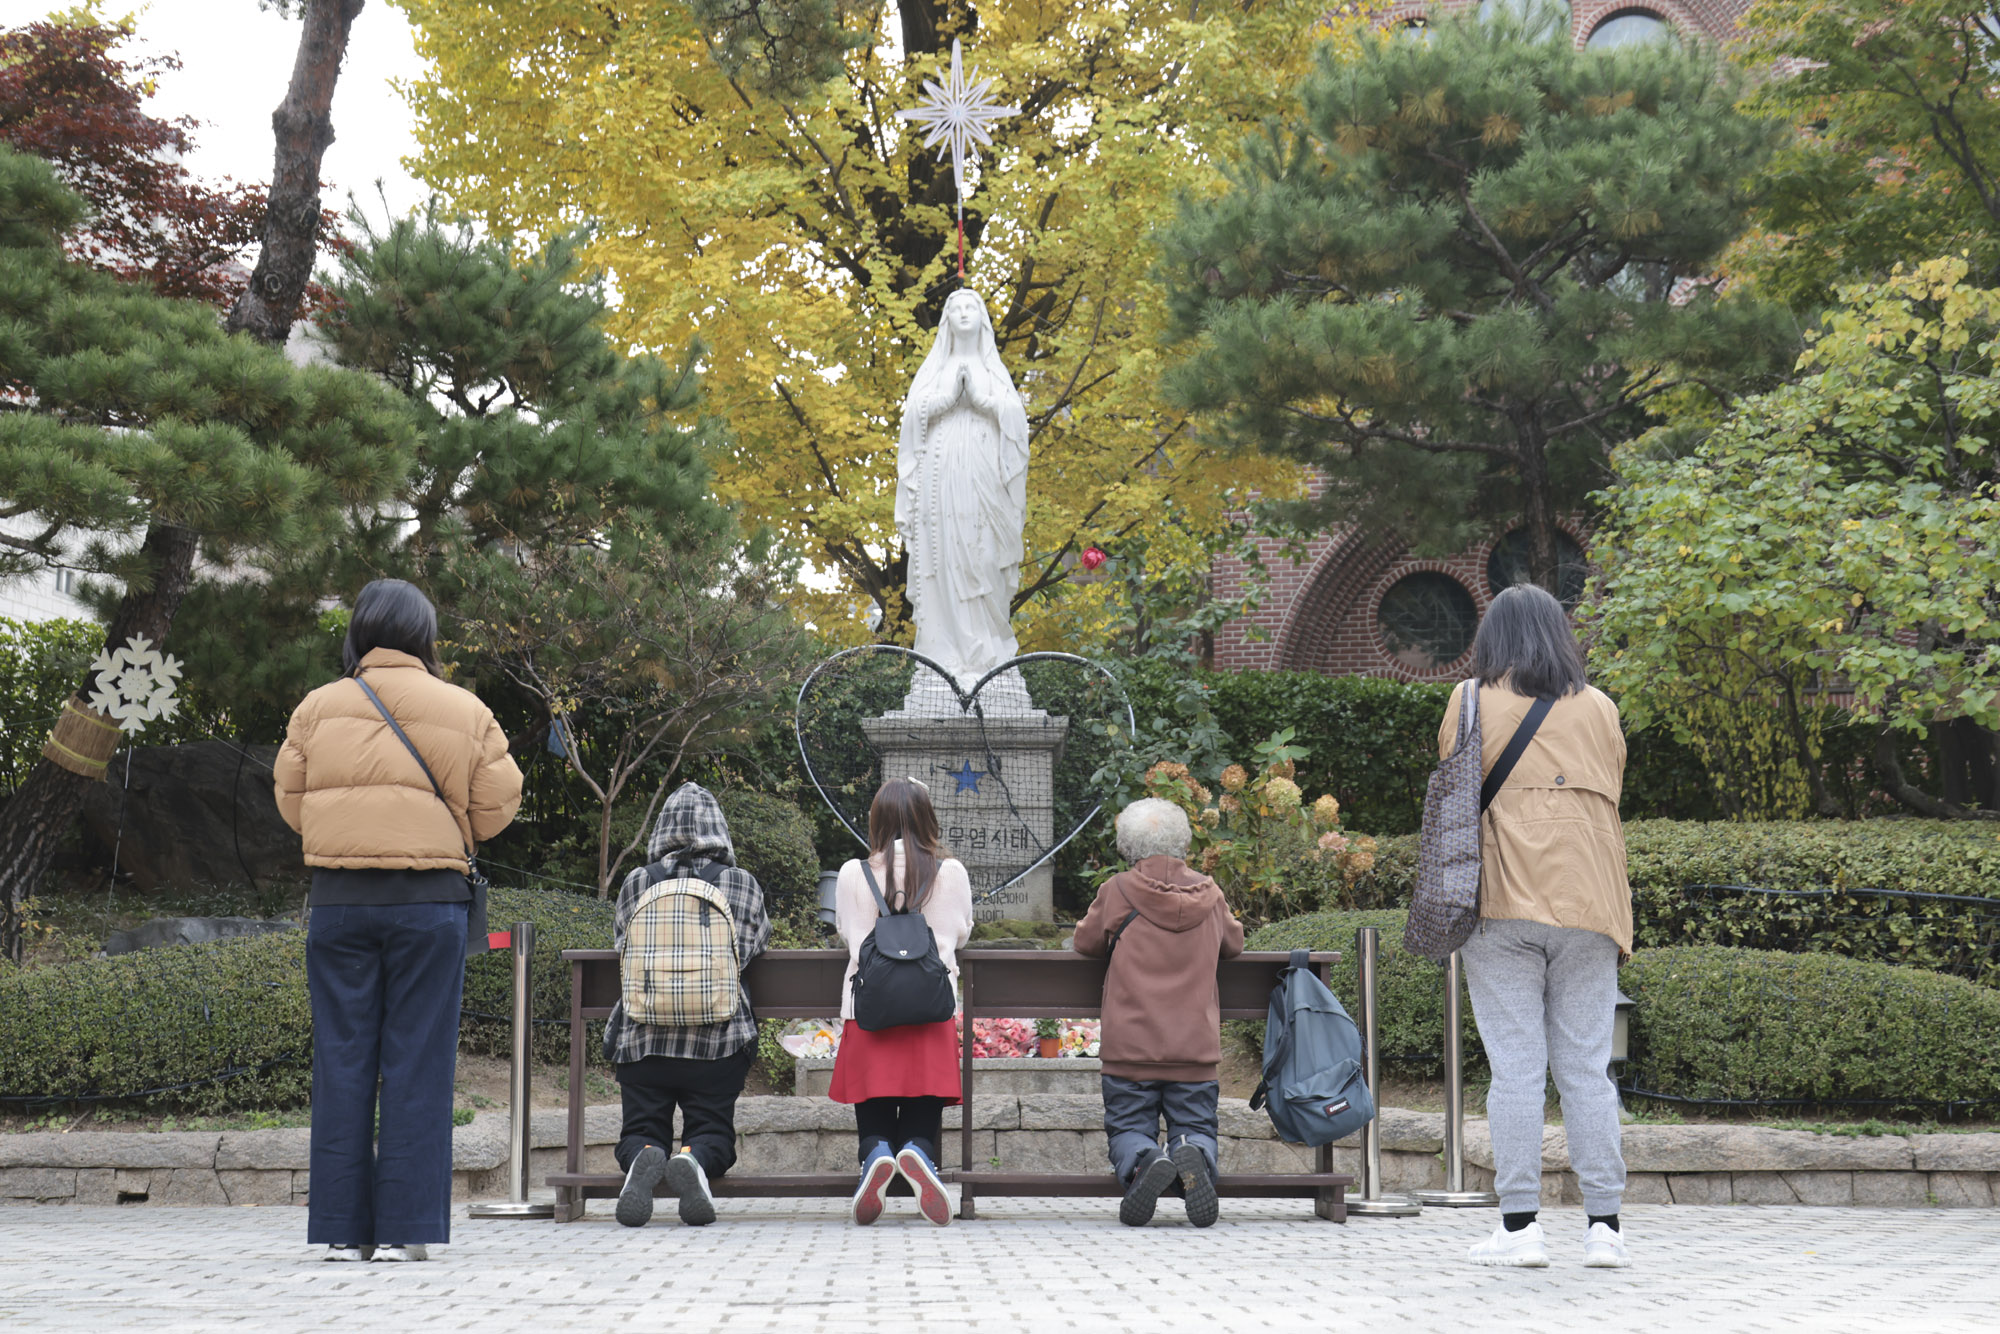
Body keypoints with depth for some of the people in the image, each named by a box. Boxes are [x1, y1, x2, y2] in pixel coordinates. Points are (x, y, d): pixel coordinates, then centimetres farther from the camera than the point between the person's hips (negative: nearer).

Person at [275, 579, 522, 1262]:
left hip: (338, 897, 1)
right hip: (430, 899, -1)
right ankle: (403, 1229, 0)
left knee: (342, 1059, 5)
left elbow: (291, 803, 9)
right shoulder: (466, 712, 2)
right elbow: (496, 808, 3)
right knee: (417, 1063, 2)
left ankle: (343, 1228, 6)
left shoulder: (317, 707, 5)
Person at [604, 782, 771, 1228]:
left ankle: (645, 1157, -26)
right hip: (718, 1039, -1)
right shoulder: (742, 883, 5)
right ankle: (693, 1158, -28)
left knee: (640, 1132, 10)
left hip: (641, 1036, 1)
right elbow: (754, 945, 13)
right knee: (713, 1131, 8)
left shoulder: (636, 882, 7)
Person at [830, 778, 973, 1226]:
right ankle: (917, 1154, -29)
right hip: (932, 1017, 0)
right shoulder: (951, 872, 3)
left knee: (875, 1129, 7)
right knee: (922, 1128, 5)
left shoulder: (853, 874, 2)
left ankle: (875, 1156, -26)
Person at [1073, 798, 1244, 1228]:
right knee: (1196, 1127, 9)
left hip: (1129, 1048, -2)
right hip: (1196, 1048, 2)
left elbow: (1086, 942, 11)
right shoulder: (1208, 893, 5)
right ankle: (1192, 1154, -26)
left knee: (1128, 1129, 8)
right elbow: (1233, 943, 23)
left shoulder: (1117, 891, -4)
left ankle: (1143, 1163, -27)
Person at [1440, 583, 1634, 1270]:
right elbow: (1610, 794, 16)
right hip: (1588, 905, 2)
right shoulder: (1599, 707, 11)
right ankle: (1604, 1224, 2)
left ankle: (1519, 1224, -3)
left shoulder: (1474, 701, 4)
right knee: (1587, 1065, 4)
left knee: (1515, 1067, -2)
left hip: (1503, 904, -2)